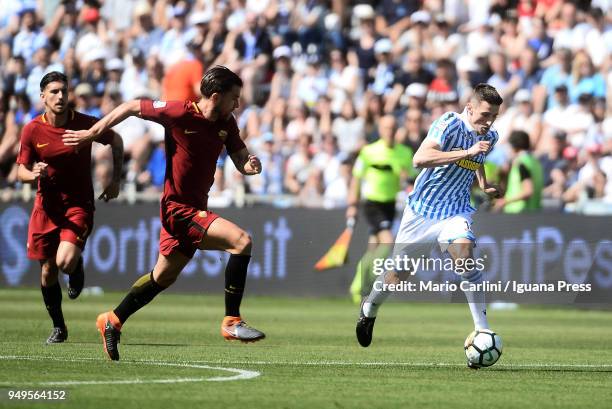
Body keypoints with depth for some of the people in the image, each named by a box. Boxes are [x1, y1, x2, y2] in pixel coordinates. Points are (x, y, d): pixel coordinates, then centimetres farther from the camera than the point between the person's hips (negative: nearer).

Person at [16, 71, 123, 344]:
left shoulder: (85, 124, -9)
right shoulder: (32, 130, -6)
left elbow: (116, 141, 10)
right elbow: (21, 171, 1)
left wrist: (115, 180, 7)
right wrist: (33, 174, -23)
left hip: (79, 205, -2)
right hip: (46, 206, 2)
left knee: (65, 262, -23)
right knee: (47, 272, 4)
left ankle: (77, 269, 16)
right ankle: (58, 328, 25)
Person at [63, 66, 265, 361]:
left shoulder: (227, 123, 2)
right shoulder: (180, 113, -17)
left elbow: (239, 159, 10)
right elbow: (133, 107, -5)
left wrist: (249, 165, -15)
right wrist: (92, 133, -1)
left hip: (195, 209, 8)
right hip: (179, 210, -8)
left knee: (163, 276, 21)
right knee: (241, 241, -23)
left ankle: (113, 321, 37)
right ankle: (231, 321, -19)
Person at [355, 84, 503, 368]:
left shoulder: (490, 137, 0)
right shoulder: (449, 124, -20)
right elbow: (420, 159, -36)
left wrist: (483, 185, 7)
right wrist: (467, 152, -40)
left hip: (454, 211, 3)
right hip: (422, 208, -3)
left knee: (464, 254, -27)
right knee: (395, 275, 9)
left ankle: (483, 330, -26)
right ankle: (369, 309, 41)